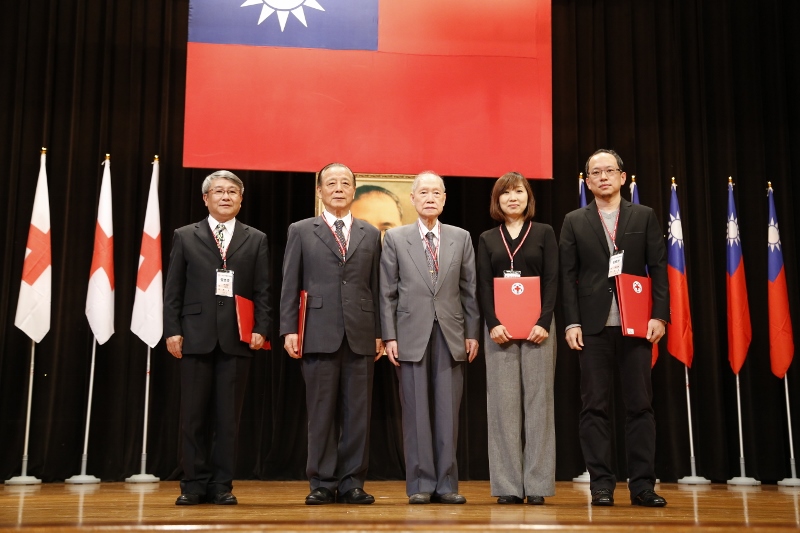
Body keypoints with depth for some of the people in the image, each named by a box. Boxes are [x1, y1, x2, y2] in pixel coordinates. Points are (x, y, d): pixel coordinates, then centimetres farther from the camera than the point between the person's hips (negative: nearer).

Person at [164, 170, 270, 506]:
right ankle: (194, 485, 12)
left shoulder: (256, 240, 11)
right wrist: (172, 331, -3)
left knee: (228, 416, 3)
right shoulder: (185, 237, 10)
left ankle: (222, 486, 11)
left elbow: (262, 291, 6)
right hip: (196, 336, 0)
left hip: (237, 338, 0)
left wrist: (261, 329, -5)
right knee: (193, 416, 3)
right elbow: (173, 290, 6)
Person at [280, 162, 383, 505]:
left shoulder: (371, 235, 14)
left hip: (360, 335, 2)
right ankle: (322, 483, 11)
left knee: (357, 413, 3)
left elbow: (376, 286, 11)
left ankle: (352, 483, 11)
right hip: (320, 333, -2)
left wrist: (379, 332, 5)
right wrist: (288, 329, -3)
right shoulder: (301, 231, 9)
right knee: (321, 413, 2)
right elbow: (290, 285, 5)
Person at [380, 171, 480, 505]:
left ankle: (446, 484, 10)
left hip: (451, 336, 1)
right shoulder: (395, 238, 6)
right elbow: (387, 292, 3)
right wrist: (389, 336, -3)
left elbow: (470, 289, 9)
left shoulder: (461, 238, 10)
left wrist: (472, 333, 4)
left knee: (448, 411, 3)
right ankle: (420, 484, 8)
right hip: (412, 335, -1)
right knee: (416, 412, 1)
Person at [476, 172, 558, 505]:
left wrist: (543, 322, -12)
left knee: (537, 400, -1)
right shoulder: (487, 239, 12)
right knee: (503, 403, -1)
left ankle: (537, 484, 3)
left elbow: (552, 280, 0)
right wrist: (493, 324, -10)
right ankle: (508, 485, 2)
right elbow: (483, 286, 5)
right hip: (499, 328, 1)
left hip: (537, 326, -1)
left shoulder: (544, 233, 8)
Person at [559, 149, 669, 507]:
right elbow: (567, 275, 4)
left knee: (640, 404, 2)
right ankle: (601, 485, 7)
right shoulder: (574, 222, 9)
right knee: (595, 406, 1)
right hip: (594, 325, 0)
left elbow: (659, 268, 6)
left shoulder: (644, 216, 10)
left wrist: (659, 315, -5)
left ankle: (642, 485, 8)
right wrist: (572, 322, -5)